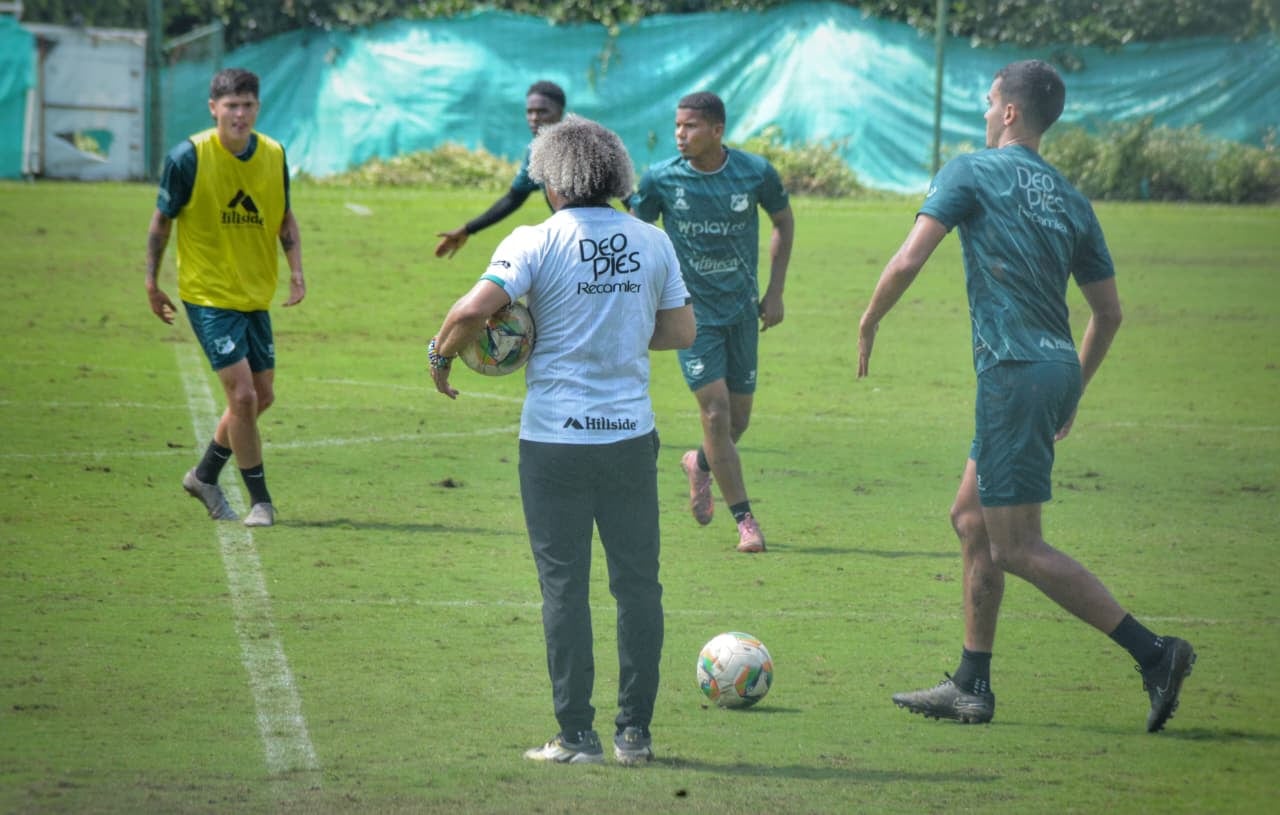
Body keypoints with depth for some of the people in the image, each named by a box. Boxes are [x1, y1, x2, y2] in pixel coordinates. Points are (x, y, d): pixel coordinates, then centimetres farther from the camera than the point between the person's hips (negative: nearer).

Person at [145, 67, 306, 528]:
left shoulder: (274, 156, 0)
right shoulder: (189, 157, -13)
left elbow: (284, 218, 13)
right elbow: (162, 219, -3)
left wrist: (296, 270, 0)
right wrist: (152, 283, -1)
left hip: (256, 295, 6)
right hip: (208, 294, -6)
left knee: (261, 397, 11)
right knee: (243, 395, -12)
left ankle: (206, 475, 33)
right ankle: (259, 500, 2)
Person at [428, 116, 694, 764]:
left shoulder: (535, 242, -8)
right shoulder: (652, 242, 4)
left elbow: (476, 308, -19)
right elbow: (681, 331, 10)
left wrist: (441, 355, -1)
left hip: (554, 439, -3)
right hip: (631, 435, 3)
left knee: (564, 585, 3)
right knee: (637, 582, 10)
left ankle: (577, 737, 4)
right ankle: (635, 732, 12)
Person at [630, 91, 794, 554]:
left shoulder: (756, 173, -8)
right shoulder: (660, 180, -10)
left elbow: (783, 221, 9)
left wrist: (775, 290, 4)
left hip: (742, 309, 2)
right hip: (693, 312, -2)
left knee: (737, 420, 7)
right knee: (715, 412, -12)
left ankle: (700, 464, 41)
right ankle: (744, 519, -2)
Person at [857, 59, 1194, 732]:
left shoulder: (972, 172, -4)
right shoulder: (1068, 197, 15)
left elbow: (910, 258, -12)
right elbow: (1108, 311, 16)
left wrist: (867, 324, 3)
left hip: (1014, 373, -8)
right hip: (1056, 368, 8)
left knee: (1016, 548, -5)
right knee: (972, 520, 17)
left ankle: (1153, 653, -12)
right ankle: (971, 686, 18)